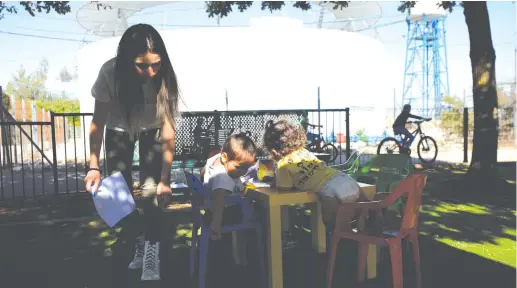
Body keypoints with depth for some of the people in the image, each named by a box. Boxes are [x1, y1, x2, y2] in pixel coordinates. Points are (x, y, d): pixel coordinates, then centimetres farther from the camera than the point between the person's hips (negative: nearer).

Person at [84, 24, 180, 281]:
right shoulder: (110, 73, -32)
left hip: (151, 130, -1)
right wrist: (94, 166, -27)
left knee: (150, 191, -15)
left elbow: (168, 131, -29)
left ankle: (151, 258, -1)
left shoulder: (164, 77, -32)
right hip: (119, 131, 1)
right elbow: (98, 123, -21)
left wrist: (165, 178, -31)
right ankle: (141, 242, 21)